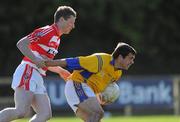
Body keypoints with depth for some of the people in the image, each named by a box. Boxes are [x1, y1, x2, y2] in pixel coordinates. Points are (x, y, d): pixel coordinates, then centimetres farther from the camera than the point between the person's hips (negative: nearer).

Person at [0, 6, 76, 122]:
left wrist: (60, 71, 33)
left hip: (37, 79, 10)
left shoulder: (57, 38, 21)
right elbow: (21, 44, -17)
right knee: (21, 112, -23)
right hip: (27, 74, -10)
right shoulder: (47, 31, -9)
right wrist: (35, 60, -24)